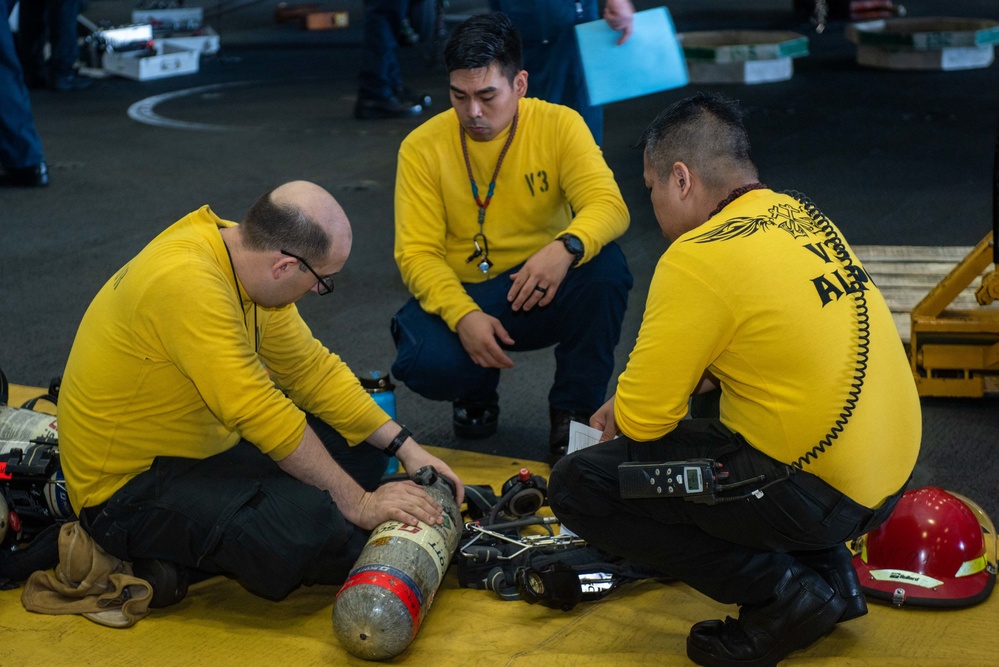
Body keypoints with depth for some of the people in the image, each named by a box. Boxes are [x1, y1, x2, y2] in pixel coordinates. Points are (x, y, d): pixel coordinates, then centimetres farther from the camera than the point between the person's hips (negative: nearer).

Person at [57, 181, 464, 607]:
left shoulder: (248, 262, 0)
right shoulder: (187, 283, -29)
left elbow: (312, 369, 9)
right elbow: (261, 414, -29)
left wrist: (405, 447, 4)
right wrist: (358, 503, -23)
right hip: (127, 488, -11)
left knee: (358, 446, 8)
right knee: (306, 519, -33)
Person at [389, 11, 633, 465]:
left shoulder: (559, 126, -8)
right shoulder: (422, 148, -8)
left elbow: (609, 206, -20)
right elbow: (417, 253, -11)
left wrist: (567, 247, -44)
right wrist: (463, 315, -30)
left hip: (544, 294, 1)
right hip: (459, 294, 0)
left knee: (606, 265, -30)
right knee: (426, 364, -32)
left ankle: (575, 413, -10)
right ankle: (477, 391, 9)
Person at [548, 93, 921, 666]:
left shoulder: (700, 259, -17)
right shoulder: (803, 216, 9)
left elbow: (643, 419, -14)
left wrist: (621, 410, 10)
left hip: (818, 494, -9)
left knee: (581, 485, -5)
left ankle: (785, 594, -3)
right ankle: (828, 571, 18)